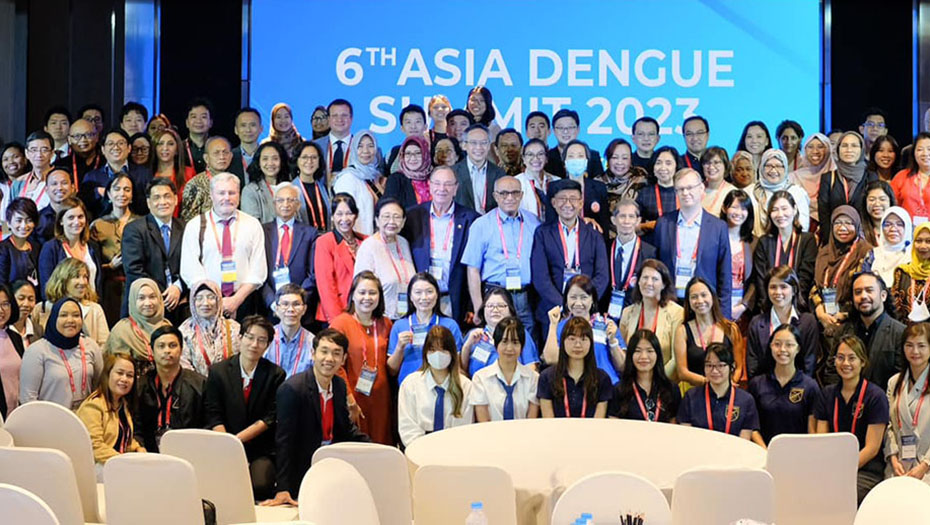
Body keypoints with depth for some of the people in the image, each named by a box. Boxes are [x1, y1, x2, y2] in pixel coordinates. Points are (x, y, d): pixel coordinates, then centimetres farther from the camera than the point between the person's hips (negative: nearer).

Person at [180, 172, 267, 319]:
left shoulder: (252, 225, 6)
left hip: (243, 301, 1)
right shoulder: (195, 226, 4)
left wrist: (236, 300, -10)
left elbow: (258, 271, 1)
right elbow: (190, 271, -2)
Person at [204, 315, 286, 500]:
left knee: (260, 485, -27)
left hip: (261, 452, 0)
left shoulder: (275, 375, 3)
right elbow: (213, 416, 1)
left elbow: (270, 419, -1)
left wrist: (236, 440, -11)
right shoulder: (218, 372, 6)